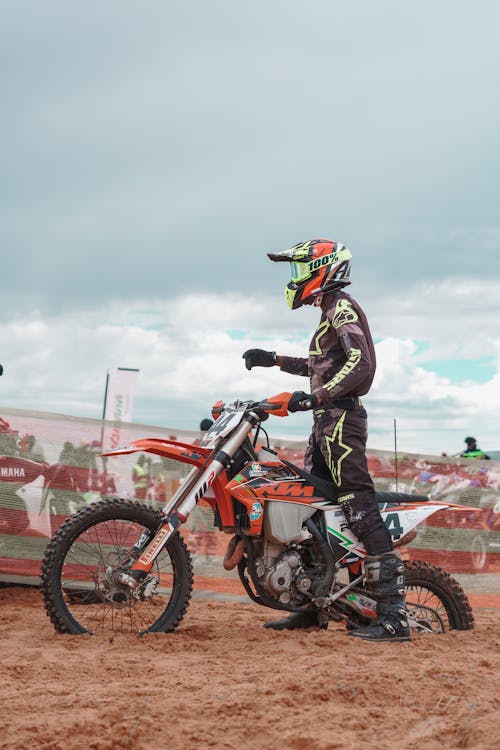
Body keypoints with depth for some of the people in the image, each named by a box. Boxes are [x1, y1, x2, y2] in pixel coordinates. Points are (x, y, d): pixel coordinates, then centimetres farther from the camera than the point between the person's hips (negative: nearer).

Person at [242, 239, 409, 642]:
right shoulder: (332, 312, 23)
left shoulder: (342, 307, -7)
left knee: (361, 510, -15)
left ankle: (395, 615, -18)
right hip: (327, 421, 11)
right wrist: (274, 360, 31)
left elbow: (359, 363, -22)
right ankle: (313, 605, 18)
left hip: (341, 417, -11)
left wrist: (314, 397, -24)